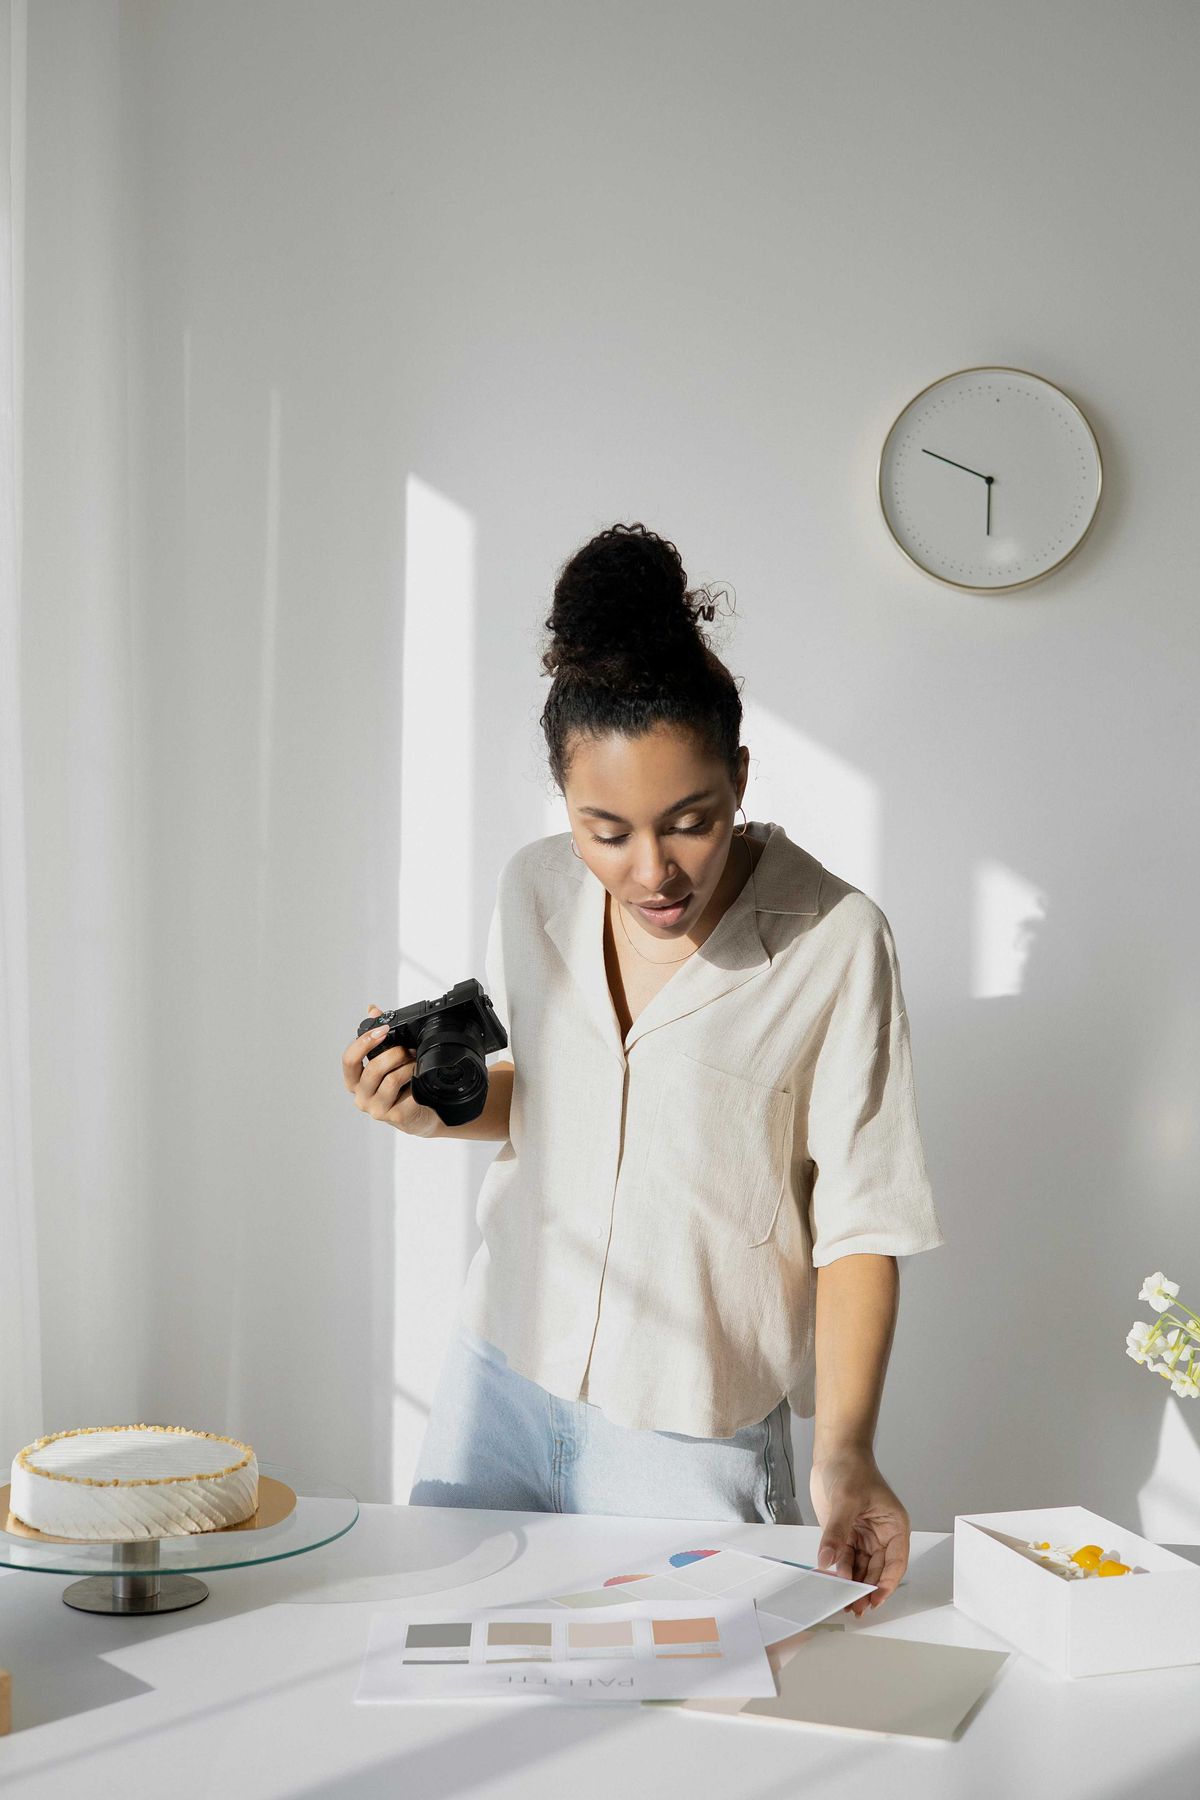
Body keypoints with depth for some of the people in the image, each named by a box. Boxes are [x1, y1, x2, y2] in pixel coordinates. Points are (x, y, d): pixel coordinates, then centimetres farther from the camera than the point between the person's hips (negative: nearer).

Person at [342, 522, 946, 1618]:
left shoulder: (834, 943, -17)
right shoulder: (535, 892, -2)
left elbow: (861, 1222, -13)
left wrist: (844, 1452, -23)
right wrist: (442, 1108, -5)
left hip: (686, 1442, -4)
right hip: (497, 1386, 5)